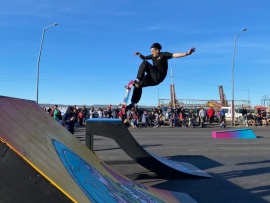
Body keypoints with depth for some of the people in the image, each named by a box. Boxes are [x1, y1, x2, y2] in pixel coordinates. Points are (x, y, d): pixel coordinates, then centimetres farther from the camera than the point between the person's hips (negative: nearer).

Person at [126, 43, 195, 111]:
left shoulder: (163, 54, -6)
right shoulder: (153, 56, 15)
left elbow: (174, 55, -18)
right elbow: (144, 58, 30)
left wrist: (187, 53, -31)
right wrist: (139, 54, 11)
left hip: (158, 77, -8)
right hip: (153, 78, 8)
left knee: (144, 63, -20)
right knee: (138, 85, 5)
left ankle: (138, 80, -23)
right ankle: (133, 103, 7)